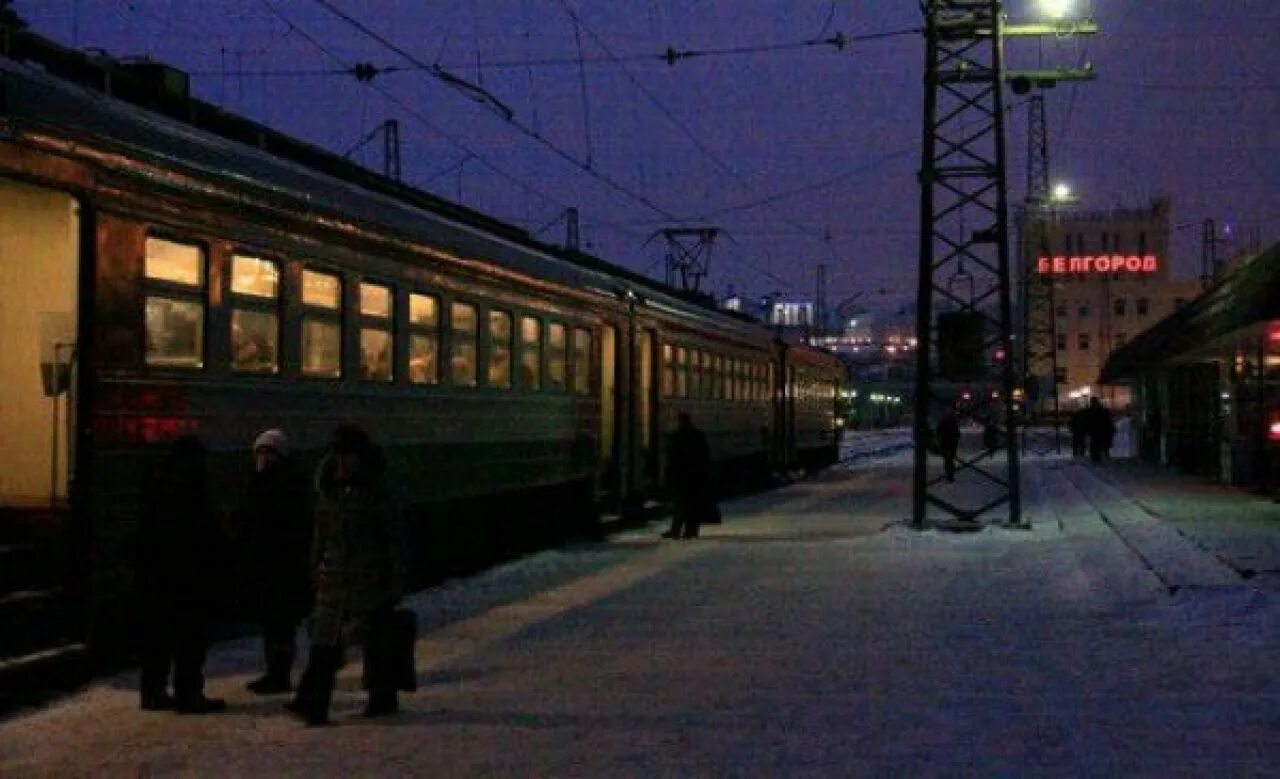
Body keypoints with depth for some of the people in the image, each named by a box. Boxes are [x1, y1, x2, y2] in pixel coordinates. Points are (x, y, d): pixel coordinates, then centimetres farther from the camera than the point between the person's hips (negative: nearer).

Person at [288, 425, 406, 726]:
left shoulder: (376, 492, -5)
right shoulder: (328, 491, 10)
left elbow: (394, 537, -4)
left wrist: (397, 577, -6)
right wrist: (316, 568, 17)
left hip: (369, 579, -4)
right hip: (334, 578, 4)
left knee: (376, 644, 5)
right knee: (325, 643, -5)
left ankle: (383, 698, 20)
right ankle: (313, 704, -10)